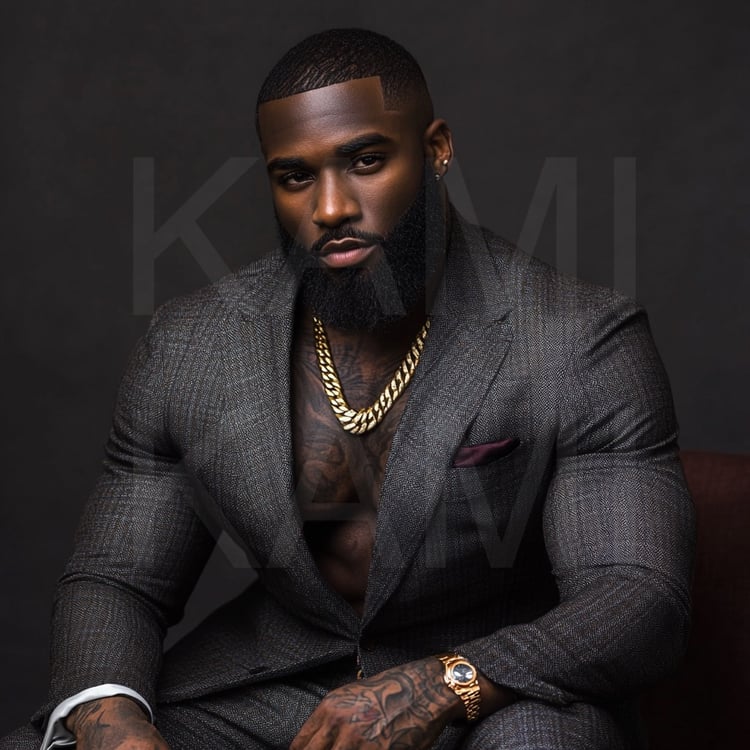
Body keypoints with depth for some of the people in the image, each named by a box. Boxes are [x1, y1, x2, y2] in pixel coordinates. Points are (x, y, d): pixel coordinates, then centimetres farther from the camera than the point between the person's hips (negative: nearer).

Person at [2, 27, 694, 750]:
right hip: (269, 684, 4)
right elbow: (114, 582, 1)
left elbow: (642, 601, -19)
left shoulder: (585, 345, -14)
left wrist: (445, 686, -37)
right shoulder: (186, 348, -3)